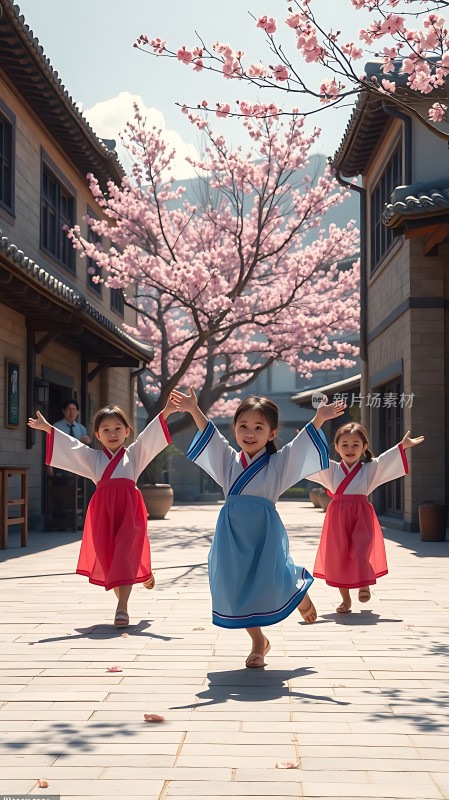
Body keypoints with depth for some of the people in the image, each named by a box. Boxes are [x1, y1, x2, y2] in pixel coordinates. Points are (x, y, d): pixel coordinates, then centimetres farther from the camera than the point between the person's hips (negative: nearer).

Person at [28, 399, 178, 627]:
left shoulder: (134, 453, 12)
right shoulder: (93, 457, 17)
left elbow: (148, 436, 2)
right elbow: (70, 444, 11)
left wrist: (165, 413, -10)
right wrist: (47, 428, 2)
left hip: (129, 508, -3)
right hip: (103, 510, 3)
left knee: (124, 555, -12)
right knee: (107, 557, 2)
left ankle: (122, 607, -14)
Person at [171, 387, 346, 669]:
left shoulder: (279, 463, 3)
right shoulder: (229, 460, 11)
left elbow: (302, 445, -7)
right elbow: (210, 436, 4)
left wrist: (319, 418, -21)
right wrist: (195, 411, -8)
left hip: (265, 532, -3)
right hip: (233, 532, 3)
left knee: (269, 584, -5)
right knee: (236, 589, 2)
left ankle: (300, 593, 32)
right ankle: (258, 641, 22)